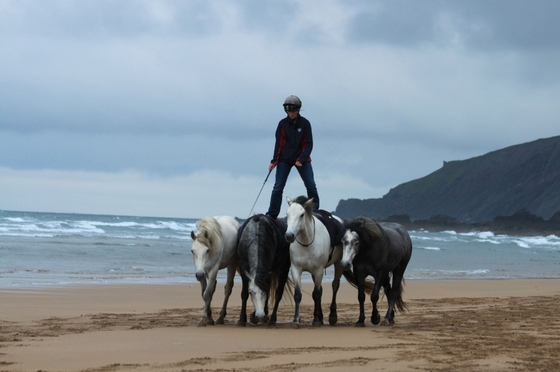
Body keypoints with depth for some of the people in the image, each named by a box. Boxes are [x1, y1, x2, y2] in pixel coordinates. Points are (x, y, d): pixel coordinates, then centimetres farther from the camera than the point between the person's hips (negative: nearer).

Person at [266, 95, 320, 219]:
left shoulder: (305, 123, -4)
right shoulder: (283, 124, -1)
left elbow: (309, 144, -4)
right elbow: (278, 143, 2)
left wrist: (302, 159, -15)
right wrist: (274, 161, -3)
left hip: (301, 159, 0)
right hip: (284, 160, 1)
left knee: (311, 186, -7)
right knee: (278, 187, -2)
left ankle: (315, 211, 4)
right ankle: (271, 215, 2)